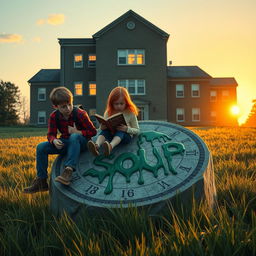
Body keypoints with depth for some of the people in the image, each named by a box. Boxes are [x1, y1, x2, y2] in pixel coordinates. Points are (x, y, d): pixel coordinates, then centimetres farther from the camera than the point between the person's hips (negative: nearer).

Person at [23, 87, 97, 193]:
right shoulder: (54, 116, -5)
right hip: (65, 142, 5)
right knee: (41, 147, -11)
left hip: (81, 141, -5)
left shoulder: (80, 114, -17)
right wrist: (54, 141, -26)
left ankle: (68, 170, -48)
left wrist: (78, 132, -25)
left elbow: (93, 131, -12)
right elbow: (51, 134, -2)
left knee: (74, 137, -40)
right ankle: (41, 181, -6)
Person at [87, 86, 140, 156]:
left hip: (126, 136, -3)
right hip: (111, 134, 3)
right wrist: (102, 127, -15)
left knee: (120, 132, -35)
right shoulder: (108, 112, 6)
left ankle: (110, 146, -67)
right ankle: (97, 146, -57)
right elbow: (102, 127, 11)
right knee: (104, 131, -27)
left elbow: (137, 130, -1)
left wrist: (127, 129, -22)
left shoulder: (130, 113, -3)